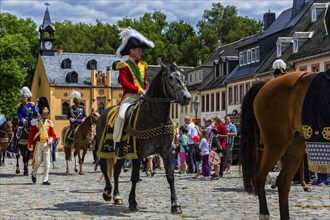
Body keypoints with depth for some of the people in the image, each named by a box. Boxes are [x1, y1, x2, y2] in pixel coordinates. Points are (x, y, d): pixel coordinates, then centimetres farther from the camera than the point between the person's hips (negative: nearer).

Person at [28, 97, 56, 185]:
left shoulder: (49, 123, 8)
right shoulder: (35, 122, -1)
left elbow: (53, 135, 10)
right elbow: (31, 135, 0)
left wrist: (51, 140, -11)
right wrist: (30, 146, -4)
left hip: (47, 145, 2)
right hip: (38, 144, -2)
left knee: (47, 162, -4)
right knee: (38, 161, 6)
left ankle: (45, 180, 0)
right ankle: (34, 174, 35)